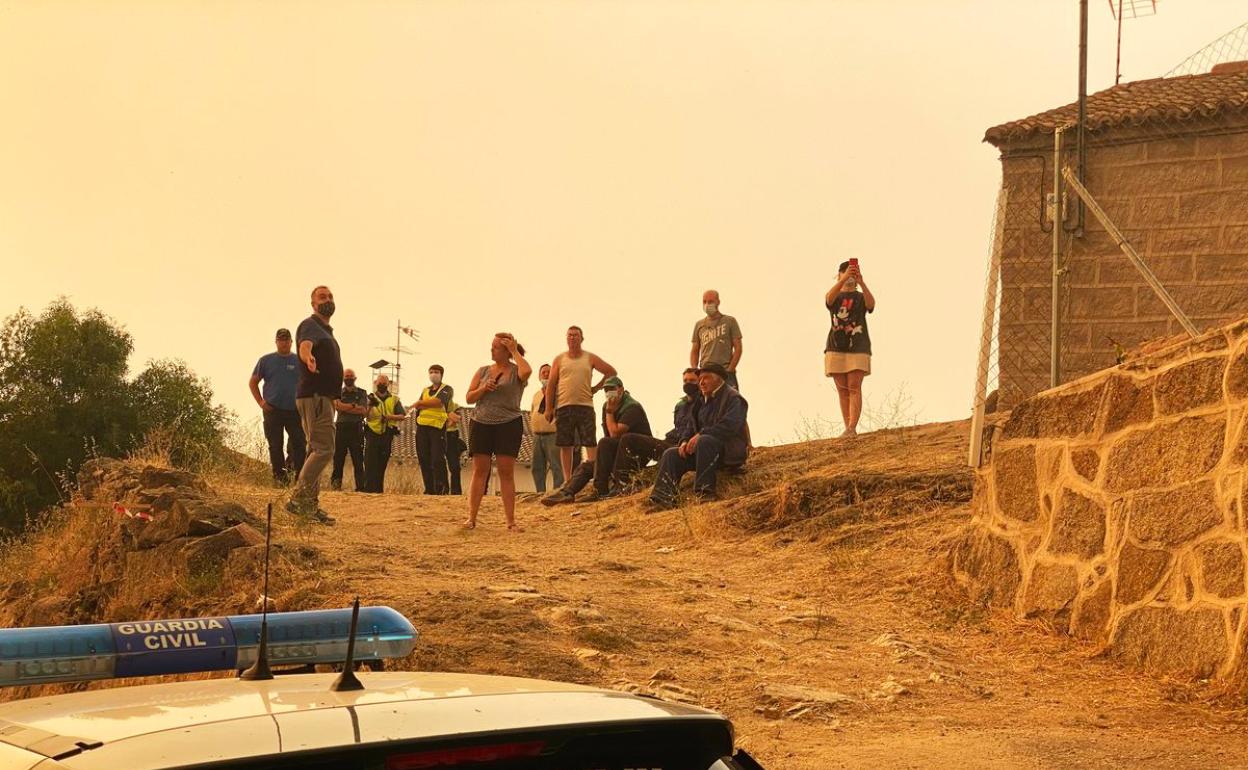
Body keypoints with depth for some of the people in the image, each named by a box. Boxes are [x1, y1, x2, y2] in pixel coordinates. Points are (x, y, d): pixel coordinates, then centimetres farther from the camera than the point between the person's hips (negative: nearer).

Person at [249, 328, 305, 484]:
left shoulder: (299, 361, 9)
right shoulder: (266, 360, 8)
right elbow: (253, 383, 13)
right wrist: (261, 402, 1)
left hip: (295, 411, 0)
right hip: (272, 411, 0)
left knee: (299, 445, -10)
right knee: (275, 447, 1)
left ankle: (297, 475, -5)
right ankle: (279, 476, 7)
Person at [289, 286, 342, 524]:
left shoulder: (327, 331, 22)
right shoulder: (310, 325, -9)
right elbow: (305, 345, -32)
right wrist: (307, 357, -56)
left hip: (324, 396, 10)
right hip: (314, 396, -10)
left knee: (316, 451, 10)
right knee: (324, 449, -17)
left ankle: (311, 505, 12)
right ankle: (298, 499, -20)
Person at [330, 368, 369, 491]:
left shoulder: (362, 393, 13)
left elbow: (364, 412, 0)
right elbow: (337, 406, -6)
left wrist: (346, 407, -5)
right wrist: (355, 406, -7)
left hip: (356, 429, -1)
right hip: (341, 428, 1)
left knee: (358, 460, -3)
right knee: (338, 459, -1)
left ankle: (360, 487, -5)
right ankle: (336, 485, 3)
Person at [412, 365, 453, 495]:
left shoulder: (447, 389, 7)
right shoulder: (425, 390, 22)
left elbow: (439, 401, -13)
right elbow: (418, 406, 5)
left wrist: (421, 403, -6)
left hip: (438, 427, -5)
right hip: (422, 427, 5)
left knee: (438, 460, -11)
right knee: (424, 459, 2)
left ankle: (441, 489, -11)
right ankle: (429, 490, 6)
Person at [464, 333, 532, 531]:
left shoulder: (516, 372, 0)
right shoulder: (483, 371, 11)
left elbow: (527, 371, -25)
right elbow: (469, 397, 10)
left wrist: (515, 351, -11)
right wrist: (484, 388, -9)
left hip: (509, 425, -3)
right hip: (481, 424, 3)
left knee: (507, 473, -2)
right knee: (479, 471, 1)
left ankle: (511, 521, 0)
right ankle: (471, 518, 1)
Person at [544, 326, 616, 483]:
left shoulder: (590, 358, 9)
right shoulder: (559, 359, 10)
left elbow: (611, 372, 14)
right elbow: (551, 385, 6)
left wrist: (597, 388, 7)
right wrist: (549, 408, -2)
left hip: (585, 406, -1)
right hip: (563, 407, 1)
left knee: (591, 444, -7)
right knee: (565, 446, 1)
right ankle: (567, 480, 7)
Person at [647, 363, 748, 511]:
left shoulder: (733, 398, -7)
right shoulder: (703, 401, 21)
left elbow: (730, 426, -24)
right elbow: (691, 426, 22)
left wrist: (701, 434, -26)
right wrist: (685, 441, -2)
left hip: (730, 451, -9)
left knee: (704, 441, -38)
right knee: (671, 455, -6)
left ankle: (705, 492, -38)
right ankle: (662, 500, -22)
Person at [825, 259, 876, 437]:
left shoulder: (861, 297, 10)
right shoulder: (835, 297, 11)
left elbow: (871, 304, -15)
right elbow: (830, 297, -16)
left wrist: (861, 282, -32)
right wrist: (844, 279, -32)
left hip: (858, 347, -2)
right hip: (836, 348, 2)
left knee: (854, 388, -13)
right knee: (842, 390, 0)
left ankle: (852, 428, -24)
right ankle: (848, 429, -1)